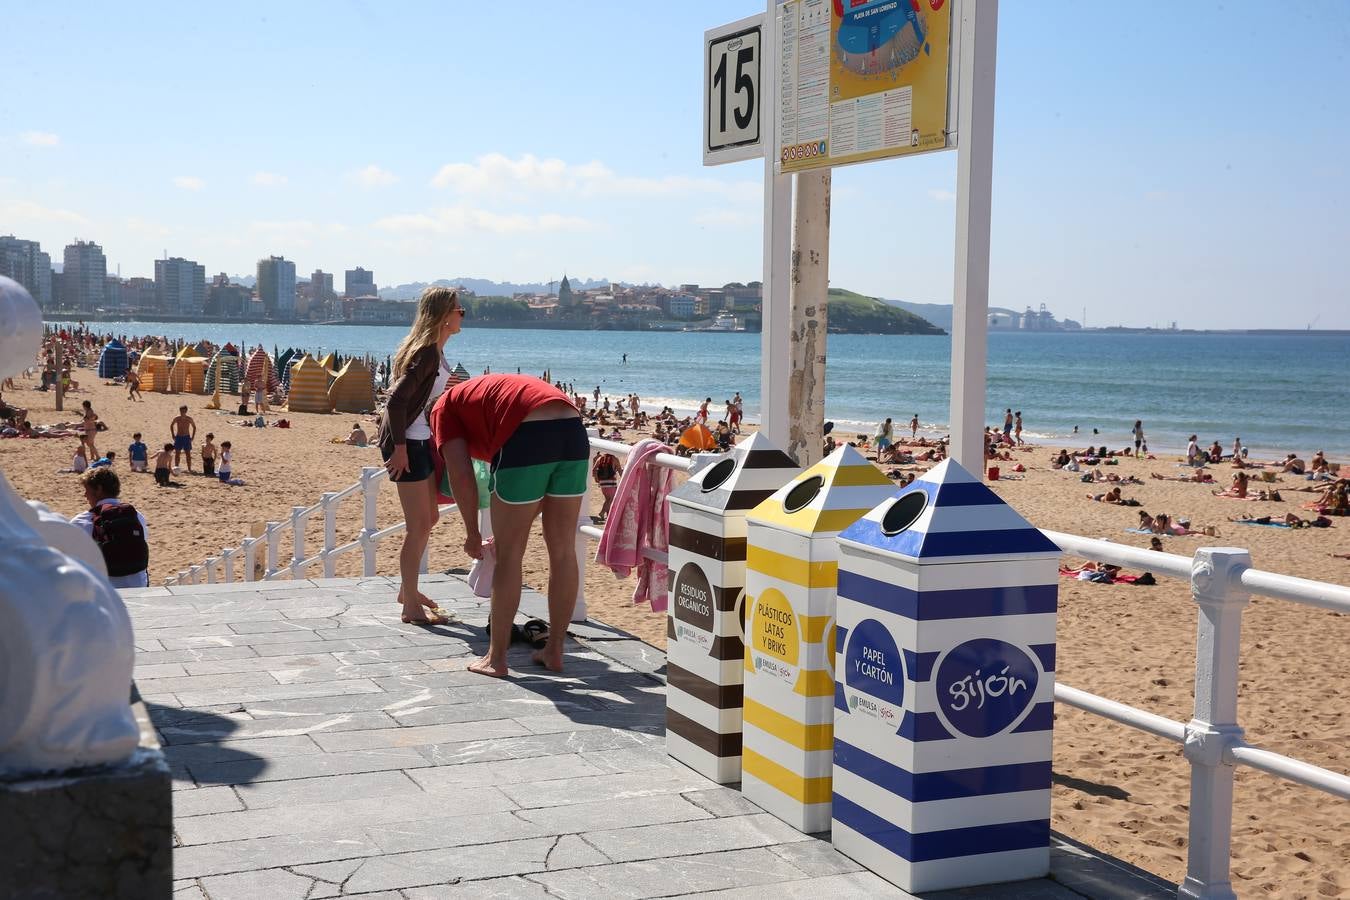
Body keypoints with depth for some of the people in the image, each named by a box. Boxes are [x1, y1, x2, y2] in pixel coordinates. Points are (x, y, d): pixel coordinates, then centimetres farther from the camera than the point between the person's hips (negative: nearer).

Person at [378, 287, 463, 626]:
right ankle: (411, 607, 2)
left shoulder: (433, 351, 11)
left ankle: (408, 589, 30)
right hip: (406, 442, -10)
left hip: (421, 439, 10)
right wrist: (399, 447, -23)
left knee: (430, 517, 18)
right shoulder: (426, 352, -19)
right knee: (419, 525, -6)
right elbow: (397, 400, -24)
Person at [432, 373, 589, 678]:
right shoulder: (495, 391, 39)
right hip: (573, 432, 7)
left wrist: (472, 533, 15)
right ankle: (554, 651, 24)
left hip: (527, 437, -7)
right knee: (563, 550, 14)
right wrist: (509, 532, 39)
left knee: (509, 554, 6)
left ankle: (496, 658, 15)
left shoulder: (445, 408, 20)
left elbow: (461, 475, 4)